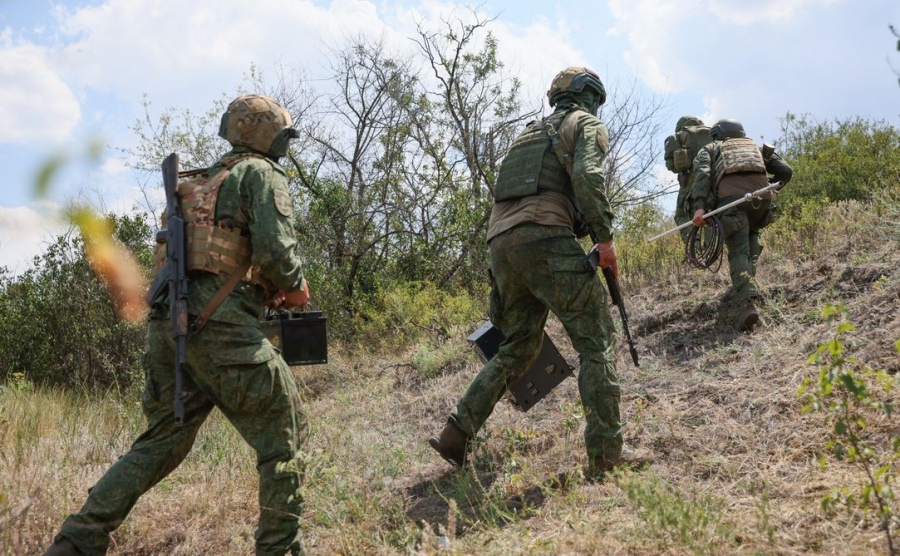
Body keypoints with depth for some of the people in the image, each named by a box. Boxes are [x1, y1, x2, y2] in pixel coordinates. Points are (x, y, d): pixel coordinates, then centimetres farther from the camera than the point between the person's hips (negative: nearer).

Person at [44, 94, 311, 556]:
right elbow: (276, 251, -14)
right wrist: (296, 287, 7)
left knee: (162, 441, 16)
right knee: (284, 437, 4)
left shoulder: (202, 183, 26)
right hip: (221, 327, -8)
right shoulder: (262, 175, 1)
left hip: (168, 321, 8)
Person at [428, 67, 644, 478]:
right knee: (596, 342, -1)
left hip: (500, 243, 7)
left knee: (517, 348, 18)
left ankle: (456, 434, 11)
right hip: (544, 239, -7)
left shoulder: (529, 134, 34)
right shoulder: (587, 125, 12)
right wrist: (605, 237, -6)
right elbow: (588, 177, -11)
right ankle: (606, 454, -5)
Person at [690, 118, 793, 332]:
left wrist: (699, 206, -6)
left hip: (731, 197, -3)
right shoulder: (757, 147, 36)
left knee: (738, 252, -9)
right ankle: (747, 285, 17)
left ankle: (747, 303, -29)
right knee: (751, 236, 29)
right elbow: (786, 171, 24)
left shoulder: (710, 149, 28)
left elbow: (703, 174, 6)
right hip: (761, 196, 3)